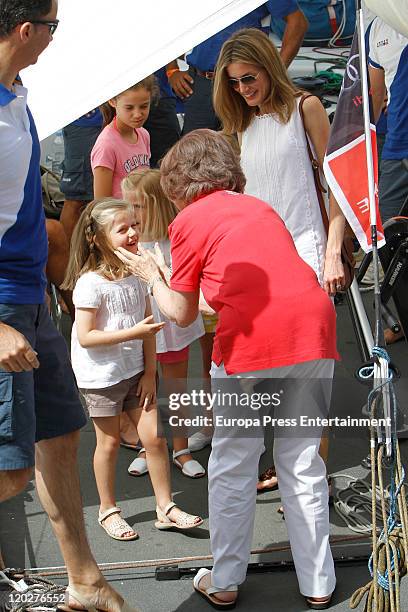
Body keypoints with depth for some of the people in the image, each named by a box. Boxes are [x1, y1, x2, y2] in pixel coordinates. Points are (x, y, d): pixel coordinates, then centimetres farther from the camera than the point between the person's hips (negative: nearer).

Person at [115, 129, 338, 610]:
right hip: (314, 334, 5)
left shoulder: (189, 220, 9)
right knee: (303, 465, 15)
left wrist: (150, 275, 29)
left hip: (252, 343, -5)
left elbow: (182, 314, 13)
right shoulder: (261, 207, 24)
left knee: (232, 469, 11)